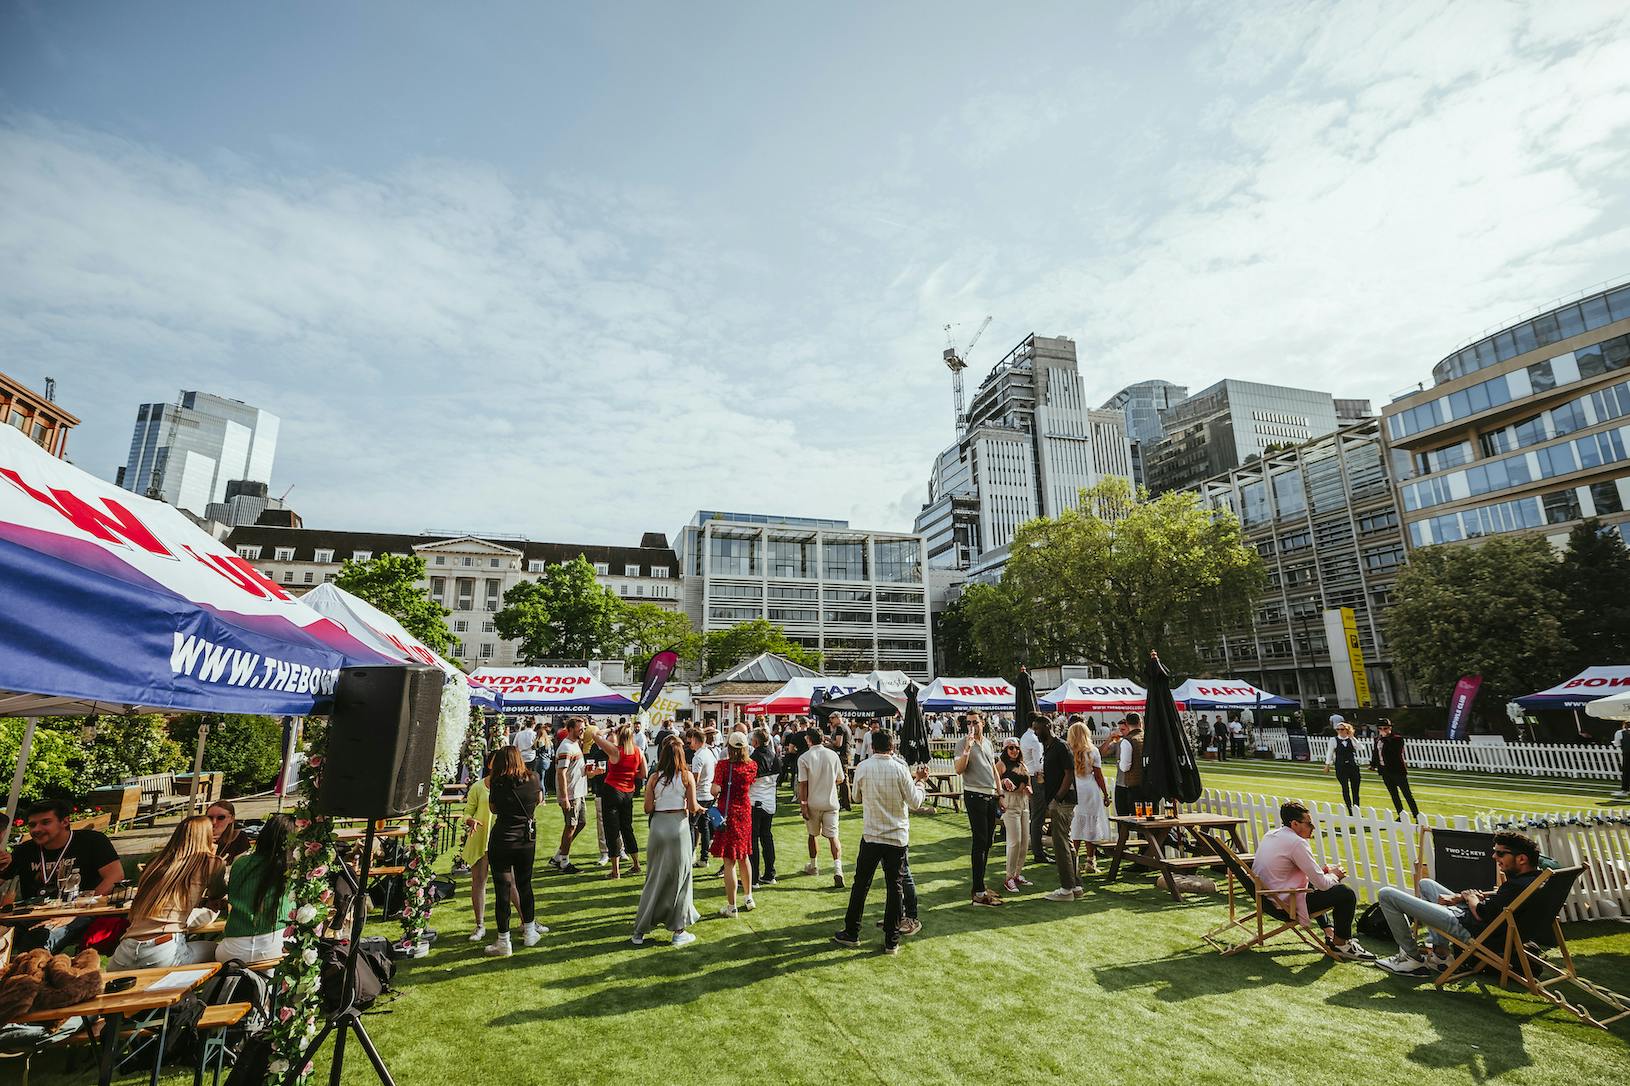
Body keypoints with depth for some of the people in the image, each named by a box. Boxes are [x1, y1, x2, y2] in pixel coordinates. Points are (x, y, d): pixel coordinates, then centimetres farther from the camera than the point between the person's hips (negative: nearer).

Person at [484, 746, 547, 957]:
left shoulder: (498, 784, -12)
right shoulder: (533, 779, -6)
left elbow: (494, 809, 2)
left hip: (501, 842, -3)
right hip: (527, 841, 3)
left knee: (502, 889, 6)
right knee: (525, 884, 19)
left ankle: (503, 942, 13)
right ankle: (529, 931, 32)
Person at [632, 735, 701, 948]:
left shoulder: (655, 777, -3)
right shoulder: (687, 776, -7)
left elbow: (648, 808, -2)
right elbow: (692, 807, -7)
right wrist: (701, 808, 14)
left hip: (658, 826, 2)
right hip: (679, 826, -2)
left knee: (654, 878, 15)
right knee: (679, 878, 10)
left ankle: (640, 930, 21)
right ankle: (679, 931, 15)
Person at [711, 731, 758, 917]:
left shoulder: (723, 765, -15)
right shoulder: (752, 766, -3)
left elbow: (715, 790, -20)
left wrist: (714, 795, 2)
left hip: (727, 813, -5)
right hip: (745, 812, 5)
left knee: (729, 861, 2)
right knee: (743, 857, 21)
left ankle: (731, 906, 9)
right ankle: (748, 898, 32)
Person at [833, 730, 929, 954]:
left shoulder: (863, 768, -6)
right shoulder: (900, 769, -11)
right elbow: (915, 802, -7)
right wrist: (920, 782, 8)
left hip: (871, 836, 1)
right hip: (897, 837, -1)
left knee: (861, 885, 13)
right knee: (895, 887, 8)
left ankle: (851, 933, 23)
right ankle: (891, 941, 14)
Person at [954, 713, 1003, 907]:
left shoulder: (987, 743, 12)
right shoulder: (964, 744, -9)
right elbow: (959, 769, -21)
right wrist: (967, 749, -31)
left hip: (990, 796, 8)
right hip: (975, 796, -8)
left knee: (988, 842, 12)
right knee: (980, 842, -8)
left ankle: (980, 886, 23)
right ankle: (978, 893, -5)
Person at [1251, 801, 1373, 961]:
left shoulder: (1270, 834, 7)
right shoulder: (1297, 843, -20)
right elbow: (1322, 883, -17)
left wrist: (1323, 868, 13)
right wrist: (1334, 875, 5)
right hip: (1287, 905, -9)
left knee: (1315, 887, 33)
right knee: (1346, 894, -2)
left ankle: (1330, 932, 36)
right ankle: (1340, 945, 14)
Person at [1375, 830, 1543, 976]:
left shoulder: (1519, 886, -31)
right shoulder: (1535, 875, 0)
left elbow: (1481, 914, -26)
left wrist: (1470, 896, -4)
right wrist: (1458, 897, 8)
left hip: (1467, 927, -11)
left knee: (1386, 895, -9)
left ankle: (1413, 959, 8)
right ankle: (1440, 954, 21)